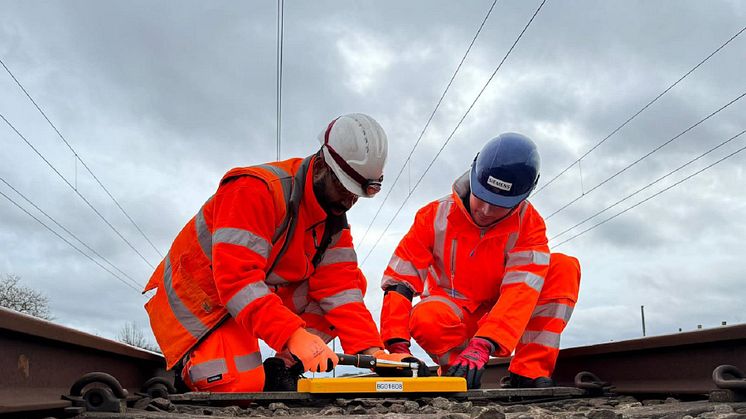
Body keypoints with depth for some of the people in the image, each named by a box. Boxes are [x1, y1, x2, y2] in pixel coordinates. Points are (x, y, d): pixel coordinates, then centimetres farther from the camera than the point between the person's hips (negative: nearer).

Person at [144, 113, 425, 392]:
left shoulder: (334, 220, 0)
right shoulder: (257, 189, -26)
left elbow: (339, 289, -8)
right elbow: (236, 277, -35)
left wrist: (371, 350, -23)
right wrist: (294, 334, -44)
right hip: (196, 304, -7)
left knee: (352, 282, -7)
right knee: (244, 390, -27)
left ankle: (280, 369, -8)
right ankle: (185, 373, 4)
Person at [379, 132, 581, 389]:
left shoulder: (529, 224, -15)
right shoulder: (435, 216, -15)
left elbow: (521, 289, -29)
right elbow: (399, 280, -17)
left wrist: (481, 346, -44)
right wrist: (398, 346, -30)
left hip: (501, 316, 1)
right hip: (453, 315, -1)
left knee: (564, 268, -22)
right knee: (424, 321, -38)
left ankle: (529, 373, -22)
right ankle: (462, 378, -9)